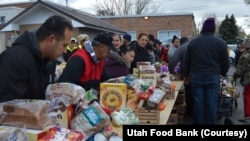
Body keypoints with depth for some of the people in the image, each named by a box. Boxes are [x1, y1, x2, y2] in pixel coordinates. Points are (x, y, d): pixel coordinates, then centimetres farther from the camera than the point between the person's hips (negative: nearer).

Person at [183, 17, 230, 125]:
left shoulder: (193, 42, 4)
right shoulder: (220, 43, 0)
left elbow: (187, 61, 10)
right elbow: (225, 63, 5)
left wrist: (186, 75, 24)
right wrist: (222, 73, 25)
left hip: (196, 76, 2)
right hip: (213, 77, -1)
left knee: (198, 103, 8)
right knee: (211, 104, 5)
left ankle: (198, 123, 17)